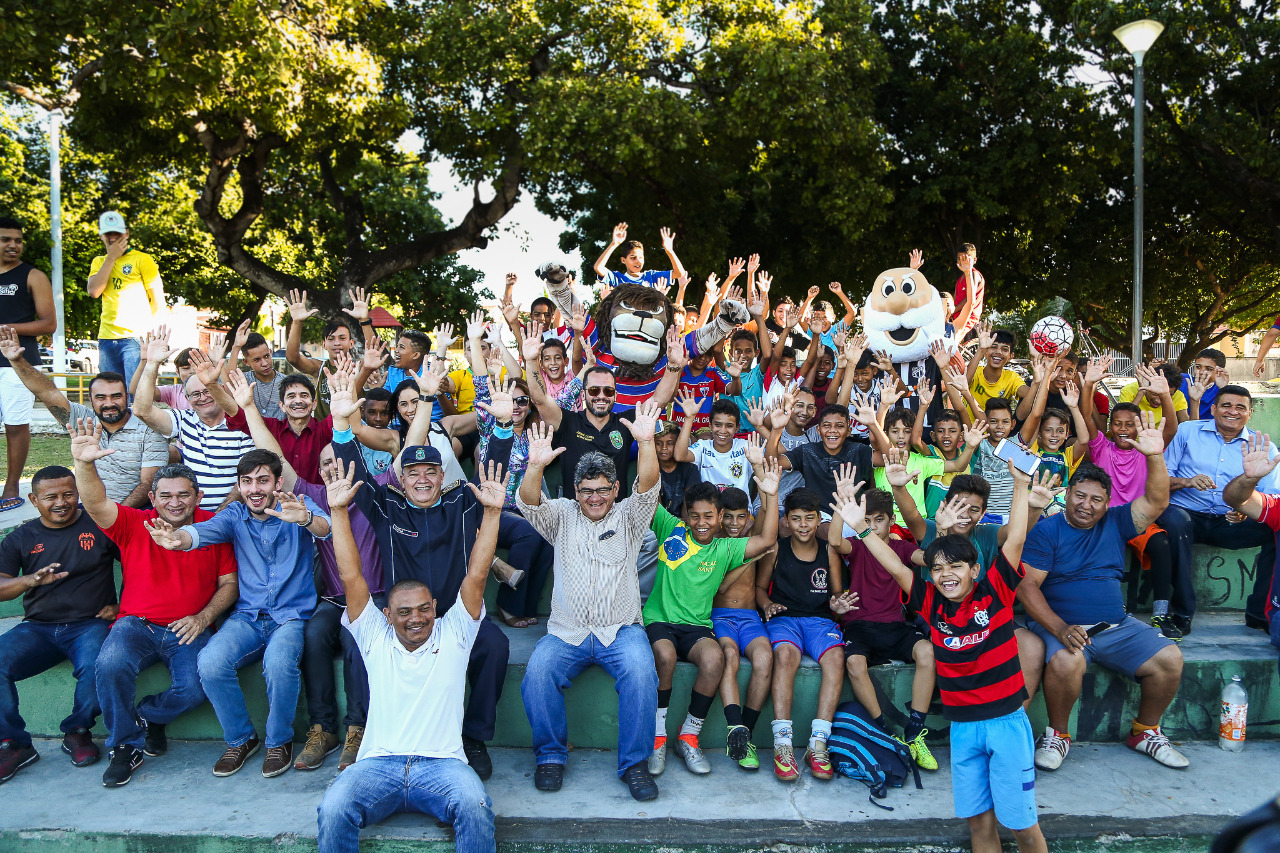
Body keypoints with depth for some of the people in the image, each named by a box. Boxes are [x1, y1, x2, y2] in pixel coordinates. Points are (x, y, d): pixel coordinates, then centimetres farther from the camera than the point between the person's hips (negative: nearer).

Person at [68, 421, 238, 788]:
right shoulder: (133, 524, 1)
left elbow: (229, 583, 5)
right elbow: (96, 503, -19)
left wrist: (203, 617, -10)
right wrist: (84, 464, -37)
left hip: (189, 630, 0)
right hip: (137, 625, 1)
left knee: (194, 688, -25)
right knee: (110, 665, -31)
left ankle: (149, 715, 14)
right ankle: (126, 746, -4)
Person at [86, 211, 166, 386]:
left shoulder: (142, 260, 4)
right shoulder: (99, 262, 18)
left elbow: (159, 303, 0)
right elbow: (94, 291, -1)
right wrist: (111, 257, -2)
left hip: (135, 338, -5)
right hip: (107, 338, 5)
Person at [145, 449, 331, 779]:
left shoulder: (298, 507, -1)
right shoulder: (235, 515, 8)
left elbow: (323, 527, -23)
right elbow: (203, 531, -13)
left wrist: (305, 519, -49)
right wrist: (178, 538, -39)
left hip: (292, 615, -3)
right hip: (247, 615, 3)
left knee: (278, 662, -32)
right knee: (210, 662, -24)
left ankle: (279, 741, -4)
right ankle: (240, 739, 2)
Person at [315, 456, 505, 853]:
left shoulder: (453, 634, 13)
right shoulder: (375, 638, 14)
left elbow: (476, 576, 4)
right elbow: (351, 578, 7)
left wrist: (492, 512, -4)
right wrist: (338, 511, 1)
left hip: (442, 763, -1)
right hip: (378, 763, 1)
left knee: (475, 808, -31)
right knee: (333, 810, -27)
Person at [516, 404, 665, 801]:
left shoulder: (628, 517, 8)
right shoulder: (562, 516, 11)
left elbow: (648, 487, -11)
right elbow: (528, 502, -8)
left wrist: (645, 442, -30)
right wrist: (536, 466, -31)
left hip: (621, 630, -1)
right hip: (566, 632, 1)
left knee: (641, 672, -29)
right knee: (538, 673, -26)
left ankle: (635, 763, -13)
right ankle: (551, 754, -4)